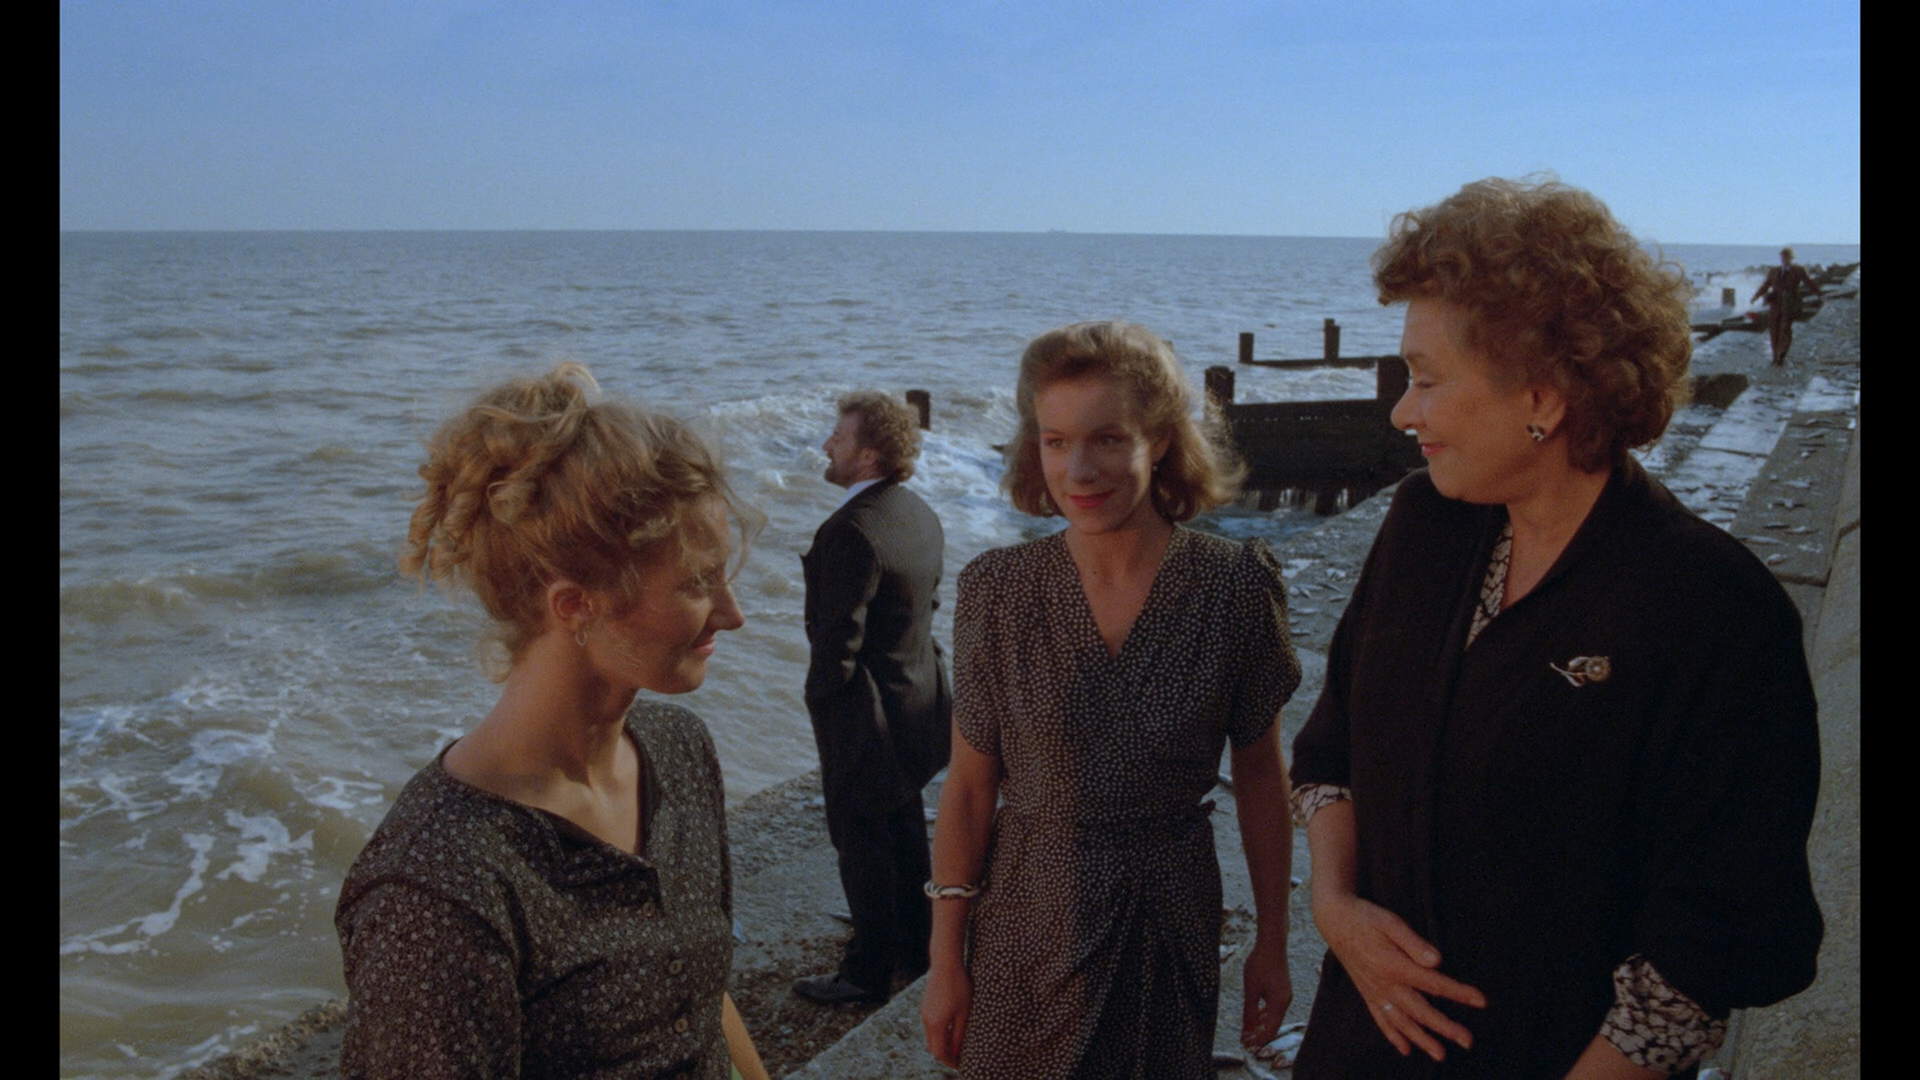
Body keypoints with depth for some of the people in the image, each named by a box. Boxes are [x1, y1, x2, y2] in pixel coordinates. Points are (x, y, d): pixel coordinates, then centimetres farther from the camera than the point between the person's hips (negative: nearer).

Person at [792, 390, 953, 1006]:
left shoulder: (851, 530, -26)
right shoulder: (921, 515, 2)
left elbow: (839, 638, -24)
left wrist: (820, 700, -9)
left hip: (866, 713, -9)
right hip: (918, 695, 9)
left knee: (860, 844, 5)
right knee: (905, 830, 22)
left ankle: (869, 972, 19)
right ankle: (914, 948, 38)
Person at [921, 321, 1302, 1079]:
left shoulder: (1237, 584, -11)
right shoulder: (997, 590, -10)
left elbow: (1261, 776, -1)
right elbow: (969, 788, -4)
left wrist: (1272, 943, 4)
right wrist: (945, 961, 0)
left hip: (1172, 926, 0)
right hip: (1027, 925, 0)